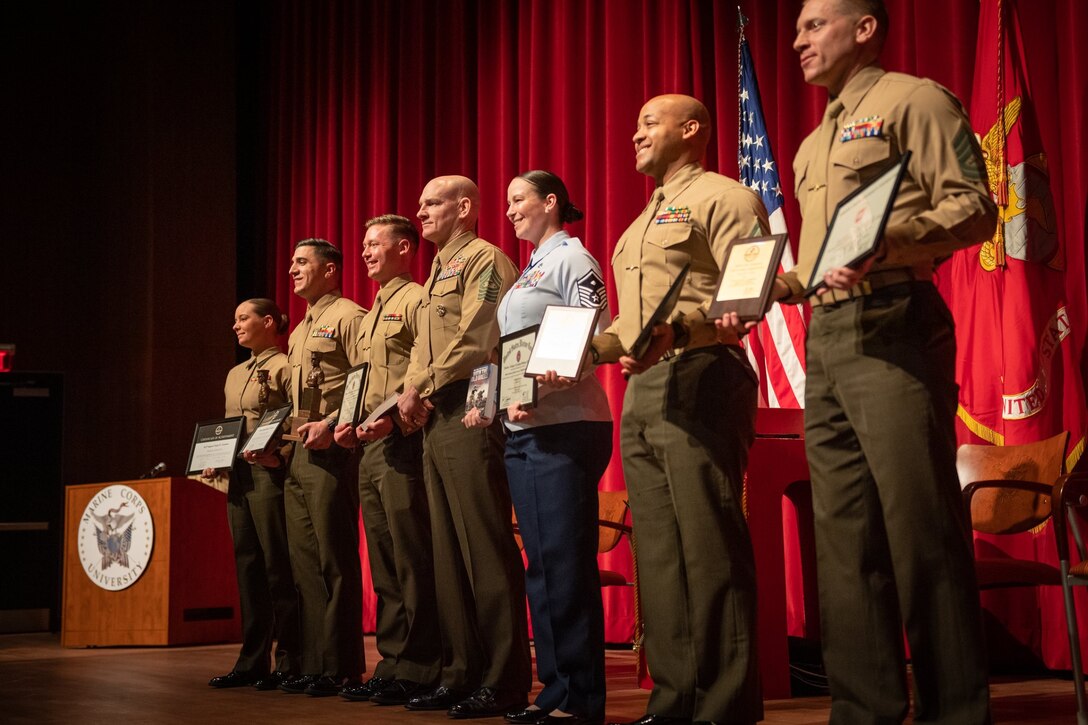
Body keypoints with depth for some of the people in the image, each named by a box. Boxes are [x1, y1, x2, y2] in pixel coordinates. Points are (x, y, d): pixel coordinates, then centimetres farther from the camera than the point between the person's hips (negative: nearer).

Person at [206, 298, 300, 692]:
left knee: (278, 566, -7)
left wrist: (278, 455, -25)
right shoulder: (235, 374, 20)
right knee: (247, 566, 8)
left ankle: (289, 663, -2)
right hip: (237, 476, 8)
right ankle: (251, 661, 12)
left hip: (269, 472, -8)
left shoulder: (284, 368, -5)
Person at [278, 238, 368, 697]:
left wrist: (330, 424, -21)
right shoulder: (299, 332, 24)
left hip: (331, 451, -9)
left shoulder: (349, 317, -4)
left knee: (335, 560, -8)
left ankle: (341, 668, -4)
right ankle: (312, 663, 13)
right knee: (305, 561, 8)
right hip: (298, 454, 9)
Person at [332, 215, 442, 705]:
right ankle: (392, 662, 15)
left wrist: (392, 416, -23)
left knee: (411, 559, -8)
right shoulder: (371, 314, 24)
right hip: (370, 446, 10)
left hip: (403, 441, -10)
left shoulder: (416, 301, -4)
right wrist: (349, 422, 10)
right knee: (383, 561, 10)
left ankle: (416, 670, -5)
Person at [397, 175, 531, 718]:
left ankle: (503, 683, -6)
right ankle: (460, 674, 14)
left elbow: (475, 340, -15)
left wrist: (422, 386, -9)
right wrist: (413, 394, 5)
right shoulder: (437, 273, 25)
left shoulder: (484, 260, -4)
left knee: (486, 551, -9)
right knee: (448, 553, 9)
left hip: (470, 414, -10)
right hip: (436, 422, 10)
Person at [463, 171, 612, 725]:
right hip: (520, 431, 9)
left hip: (565, 427, -9)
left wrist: (536, 391, -23)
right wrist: (492, 404, 10)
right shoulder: (527, 273, 22)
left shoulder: (572, 259, -4)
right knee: (541, 564, 8)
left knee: (565, 562, -8)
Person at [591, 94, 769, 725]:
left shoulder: (724, 198, 0)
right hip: (642, 393, 9)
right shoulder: (643, 224, 28)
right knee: (659, 549, 6)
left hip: (701, 379, -9)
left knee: (708, 546, -10)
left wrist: (678, 329, -28)